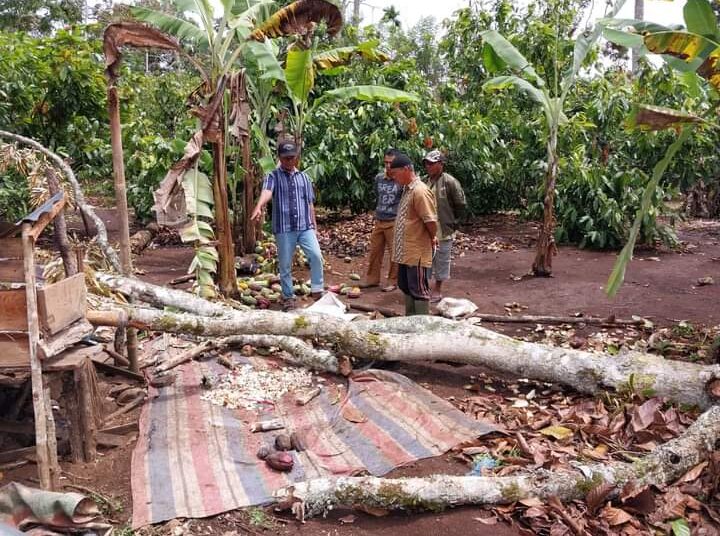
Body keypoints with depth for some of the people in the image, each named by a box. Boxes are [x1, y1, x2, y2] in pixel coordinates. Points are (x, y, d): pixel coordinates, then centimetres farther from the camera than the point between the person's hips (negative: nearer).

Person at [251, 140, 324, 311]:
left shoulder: (304, 177, 13)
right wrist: (259, 207, -42)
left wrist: (314, 225, 12)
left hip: (305, 227, 2)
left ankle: (317, 291, 2)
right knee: (285, 265, 5)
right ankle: (288, 297, 18)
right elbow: (266, 191, -22)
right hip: (284, 228, -2)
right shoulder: (273, 176, 0)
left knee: (316, 256, -13)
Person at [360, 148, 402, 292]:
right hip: (379, 221, 5)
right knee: (375, 251, 11)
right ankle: (372, 278, 23)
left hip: (394, 222, -5)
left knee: (395, 253, 3)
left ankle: (392, 281, 14)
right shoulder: (379, 177, 7)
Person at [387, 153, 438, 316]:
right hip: (405, 252, 10)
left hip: (417, 253, -10)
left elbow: (431, 220, -23)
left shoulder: (420, 191, -20)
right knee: (406, 287, 18)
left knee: (419, 290, -1)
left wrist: (432, 238, -7)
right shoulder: (407, 190, 11)